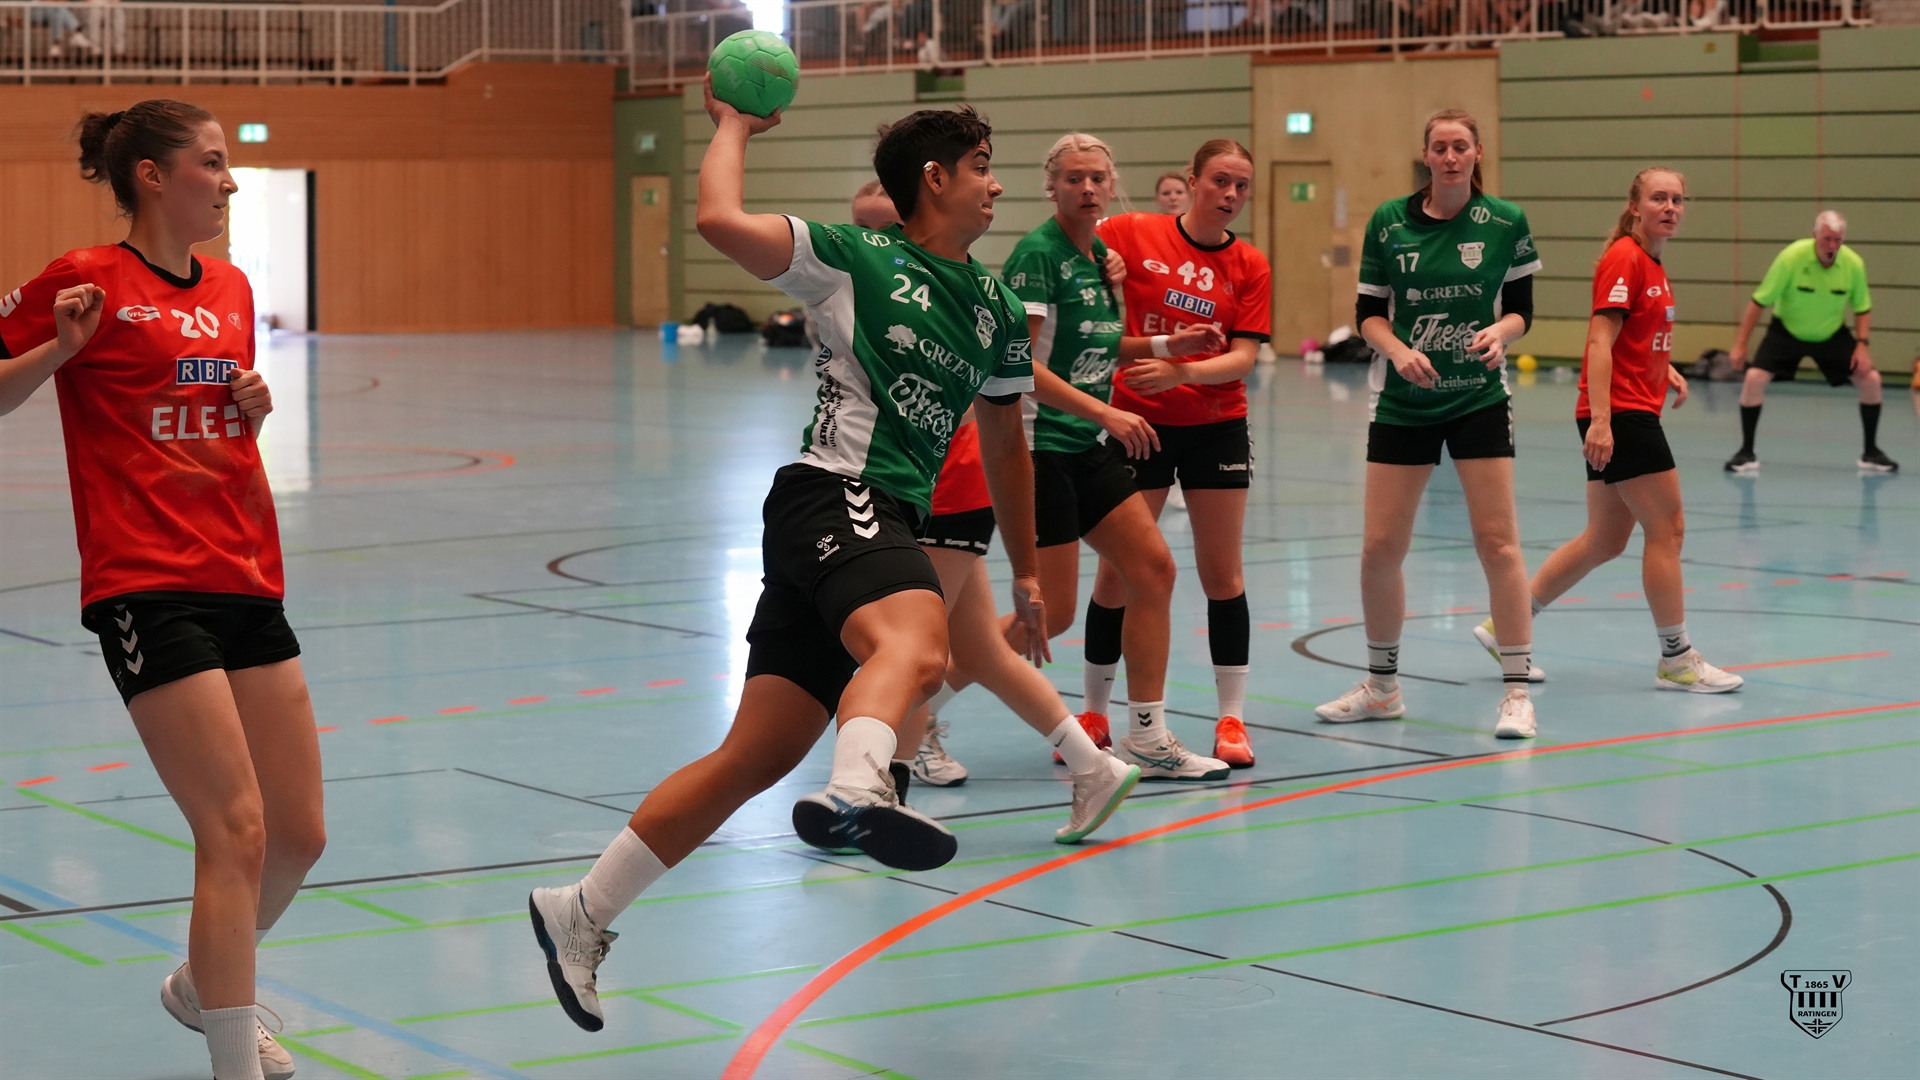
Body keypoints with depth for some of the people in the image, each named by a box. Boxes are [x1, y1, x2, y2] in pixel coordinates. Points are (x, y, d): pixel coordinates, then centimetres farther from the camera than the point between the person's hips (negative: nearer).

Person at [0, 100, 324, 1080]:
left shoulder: (231, 290, 15)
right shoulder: (87, 281, -5)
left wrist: (253, 408, 7)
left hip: (247, 584, 7)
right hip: (147, 589, -7)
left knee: (300, 833, 10)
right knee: (236, 831, -13)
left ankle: (203, 987, 36)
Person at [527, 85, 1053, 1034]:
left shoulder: (996, 312, 20)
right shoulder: (856, 259, -1)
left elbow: (1004, 443, 31)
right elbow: (721, 221, -15)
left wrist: (1025, 572, 33)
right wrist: (731, 126, 2)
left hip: (889, 525, 7)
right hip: (837, 494, -7)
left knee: (755, 757, 5)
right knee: (916, 644, -39)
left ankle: (581, 914, 14)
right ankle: (857, 789, -69)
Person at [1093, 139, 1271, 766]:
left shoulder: (1250, 267, 0)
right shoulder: (1131, 235, -5)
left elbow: (1243, 358, -8)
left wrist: (1182, 370, -25)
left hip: (1216, 427, 2)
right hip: (1137, 422, -1)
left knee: (1222, 574, 3)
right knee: (1116, 573, 2)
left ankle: (1232, 719, 11)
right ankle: (1095, 714, 17)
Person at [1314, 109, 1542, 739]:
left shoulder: (1506, 223, -2)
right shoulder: (1388, 223, 0)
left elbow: (1520, 309, 4)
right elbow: (1369, 313, 3)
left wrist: (1500, 332, -18)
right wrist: (1397, 349, -16)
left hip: (1479, 398, -1)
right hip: (1402, 403, 2)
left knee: (1497, 541, -6)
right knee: (1380, 547, 2)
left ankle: (1517, 690, 3)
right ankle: (1381, 686, 20)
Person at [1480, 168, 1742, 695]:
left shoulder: (1653, 266, 15)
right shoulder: (1625, 259, -13)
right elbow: (1600, 342, -20)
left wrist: (1668, 371, 12)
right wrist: (1599, 420, -27)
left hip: (1634, 416, 10)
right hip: (1618, 414, -10)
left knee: (1605, 539, 13)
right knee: (1667, 527, -5)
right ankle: (1676, 660, 4)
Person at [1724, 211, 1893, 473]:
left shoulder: (1854, 264, -18)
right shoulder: (1791, 257, -26)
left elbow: (1863, 309, -1)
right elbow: (1759, 301, -18)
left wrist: (1862, 345, -15)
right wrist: (1740, 345, -18)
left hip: (1832, 334, 2)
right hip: (1786, 331, -2)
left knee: (1871, 380, -8)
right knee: (1754, 378, -20)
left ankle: (1871, 452, 10)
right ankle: (1746, 453, -4)